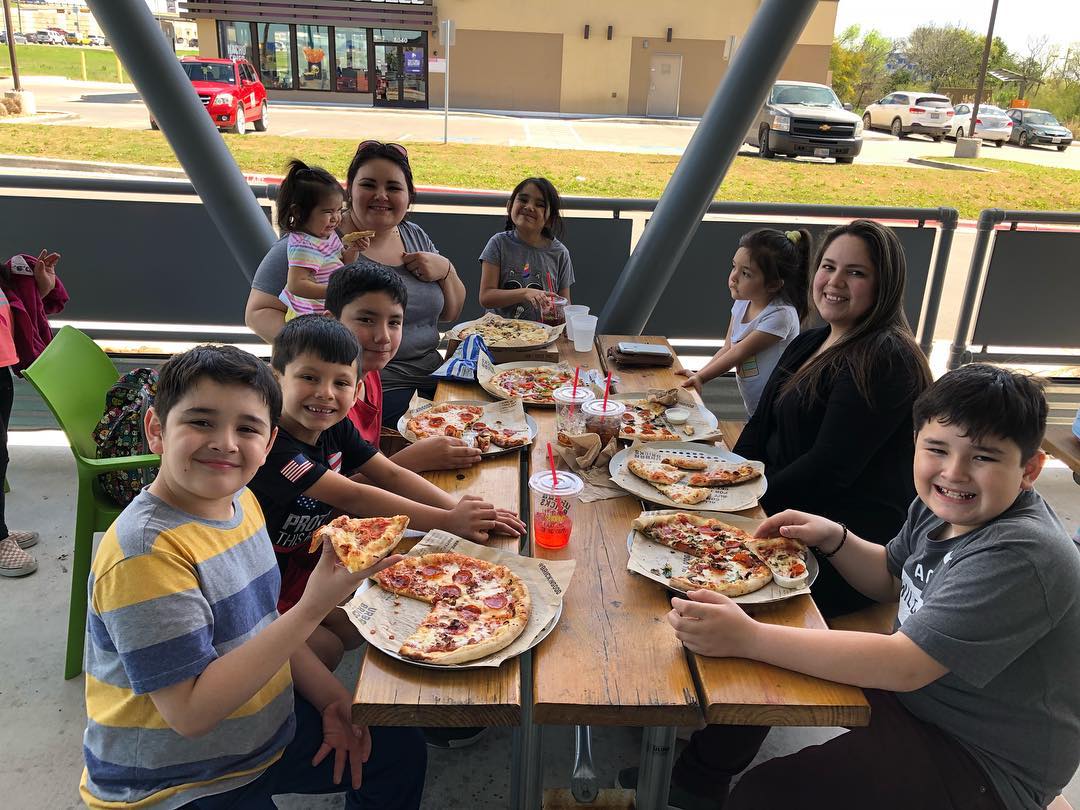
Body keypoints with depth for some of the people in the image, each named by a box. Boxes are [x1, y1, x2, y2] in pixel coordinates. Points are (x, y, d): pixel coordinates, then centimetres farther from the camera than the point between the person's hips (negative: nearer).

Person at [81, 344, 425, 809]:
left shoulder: (241, 501, -4)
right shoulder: (146, 551, -29)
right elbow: (191, 712, -29)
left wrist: (331, 699, 0)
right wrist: (311, 609, -35)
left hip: (266, 732, 8)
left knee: (401, 750, 18)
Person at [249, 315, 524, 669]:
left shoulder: (335, 428, -6)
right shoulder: (270, 442, -31)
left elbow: (392, 474, -8)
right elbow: (351, 497, -34)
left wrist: (461, 508, -24)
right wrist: (447, 521, -36)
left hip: (303, 557, 7)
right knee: (327, 648, -16)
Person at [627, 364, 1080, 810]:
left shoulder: (1018, 558, -32)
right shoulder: (945, 507, -5)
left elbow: (905, 666, -37)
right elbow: (892, 580, 13)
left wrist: (748, 638, -42)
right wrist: (832, 537, -7)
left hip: (988, 763, -8)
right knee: (761, 669, 9)